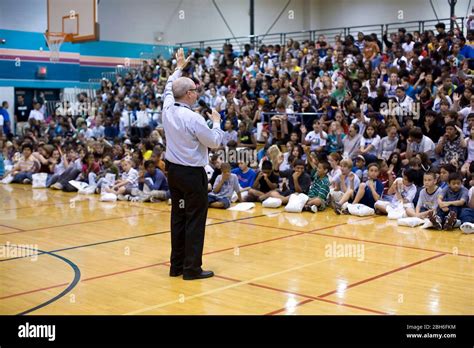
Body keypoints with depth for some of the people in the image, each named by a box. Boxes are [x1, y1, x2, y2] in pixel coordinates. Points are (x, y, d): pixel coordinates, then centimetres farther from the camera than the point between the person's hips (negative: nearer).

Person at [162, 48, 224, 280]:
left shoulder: (168, 109, 1)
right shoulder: (193, 118, -19)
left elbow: (169, 89, 23)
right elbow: (215, 142, -9)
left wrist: (179, 68, 36)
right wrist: (216, 122, 7)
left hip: (173, 170, 8)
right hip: (192, 173, -8)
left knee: (178, 216, 12)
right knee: (195, 220, -1)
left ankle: (176, 265, 19)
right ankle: (192, 268, 3)